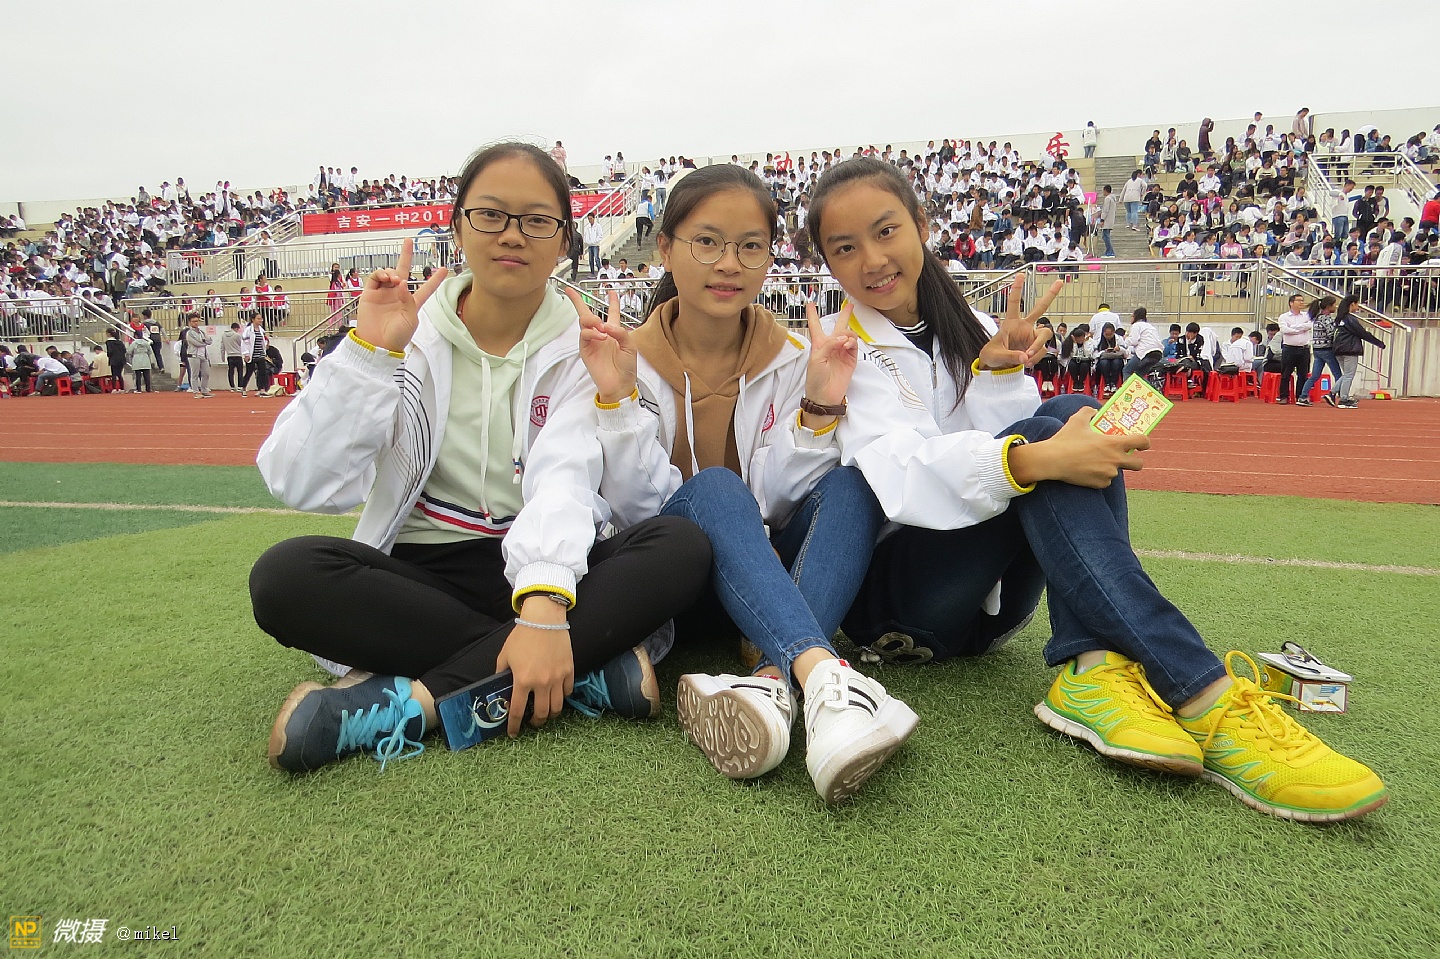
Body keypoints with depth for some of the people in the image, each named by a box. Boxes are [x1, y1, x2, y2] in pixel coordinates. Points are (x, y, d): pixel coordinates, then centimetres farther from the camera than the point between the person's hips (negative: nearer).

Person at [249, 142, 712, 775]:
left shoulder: (583, 346, 0)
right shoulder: (407, 334, 1)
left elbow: (564, 475, -19)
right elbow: (303, 485, -9)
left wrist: (544, 604, -36)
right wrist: (368, 351, -17)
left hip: (542, 570, 0)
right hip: (421, 575, 1)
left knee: (681, 547, -27)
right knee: (284, 576, -28)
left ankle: (407, 702, -29)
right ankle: (587, 668, -25)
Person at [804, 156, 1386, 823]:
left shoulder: (969, 332, 13)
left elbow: (1013, 438, 2)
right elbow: (899, 470, -21)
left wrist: (1000, 375, -14)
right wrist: (1034, 459, -34)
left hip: (986, 602, 5)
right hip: (888, 589, -4)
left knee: (1072, 416, -19)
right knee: (1042, 435, -27)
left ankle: (1096, 666, -33)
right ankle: (1208, 700, -37)